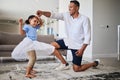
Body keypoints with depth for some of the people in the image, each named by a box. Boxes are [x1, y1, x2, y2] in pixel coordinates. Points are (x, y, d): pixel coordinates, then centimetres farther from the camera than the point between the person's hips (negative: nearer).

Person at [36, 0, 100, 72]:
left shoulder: (84, 19, -19)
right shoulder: (66, 15, -6)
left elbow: (87, 36, -18)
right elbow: (53, 15, -17)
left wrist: (82, 49, -26)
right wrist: (42, 12, -36)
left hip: (78, 45, -5)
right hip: (68, 41, 6)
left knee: (76, 69, -3)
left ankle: (95, 63, 24)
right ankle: (65, 64, 7)